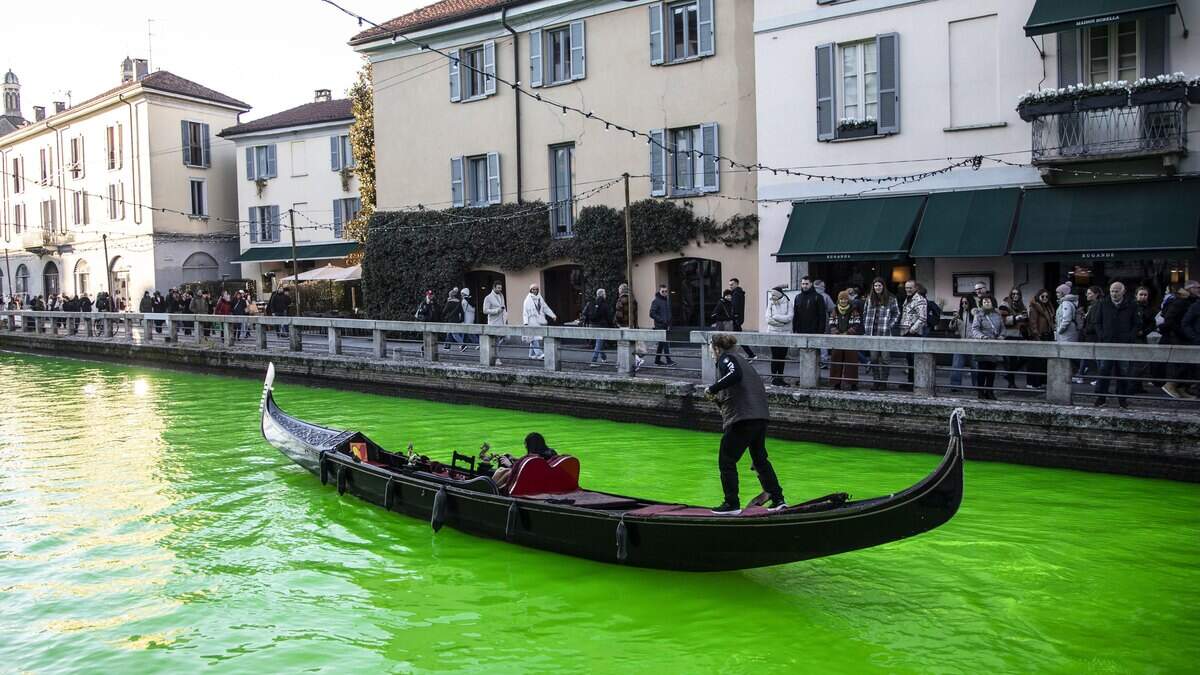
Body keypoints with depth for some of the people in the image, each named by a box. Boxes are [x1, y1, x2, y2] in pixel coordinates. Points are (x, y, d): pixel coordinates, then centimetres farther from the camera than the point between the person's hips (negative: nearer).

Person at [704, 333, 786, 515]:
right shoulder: (739, 359, 22)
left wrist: (712, 389, -15)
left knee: (726, 461, 3)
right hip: (760, 416, 9)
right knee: (760, 459, 21)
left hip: (742, 418, -9)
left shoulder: (726, 358, -3)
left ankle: (732, 505, 4)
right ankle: (778, 500, 24)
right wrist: (719, 398, 22)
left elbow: (735, 375, -25)